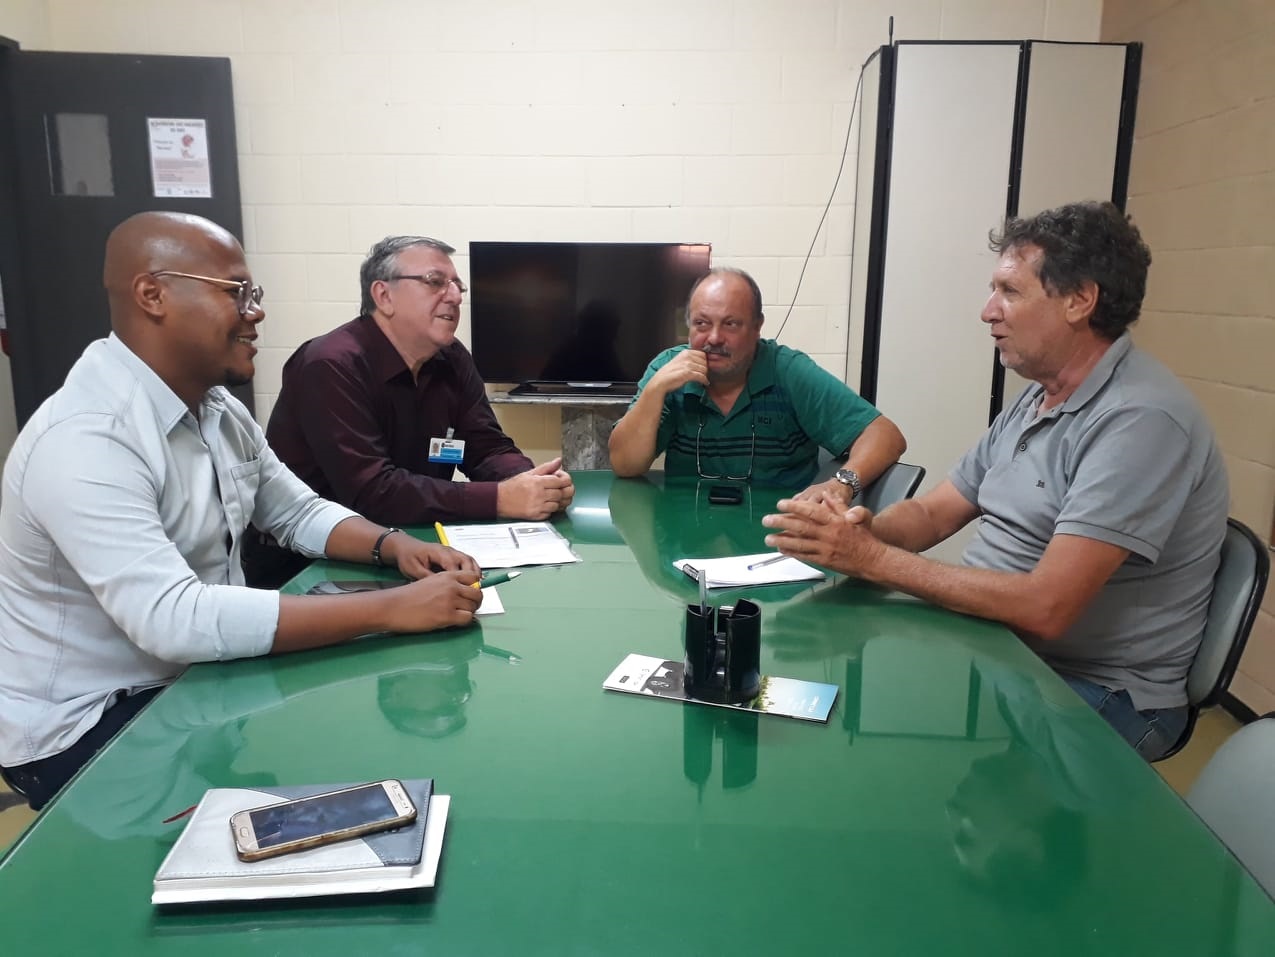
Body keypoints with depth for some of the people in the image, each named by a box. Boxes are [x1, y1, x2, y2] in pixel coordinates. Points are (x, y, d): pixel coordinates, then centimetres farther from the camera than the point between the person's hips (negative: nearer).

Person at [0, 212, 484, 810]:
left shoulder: (216, 407, 1)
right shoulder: (84, 441, -28)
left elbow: (298, 512, 10)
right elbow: (172, 620, -37)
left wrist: (392, 547, -12)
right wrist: (393, 609, -38)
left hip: (193, 678, 8)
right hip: (81, 723, -8)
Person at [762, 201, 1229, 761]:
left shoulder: (1139, 420, -22)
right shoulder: (1035, 402, 8)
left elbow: (1044, 609, -28)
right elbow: (931, 515, 9)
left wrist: (873, 559, -25)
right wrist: (856, 529, -13)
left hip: (1097, 692, -8)